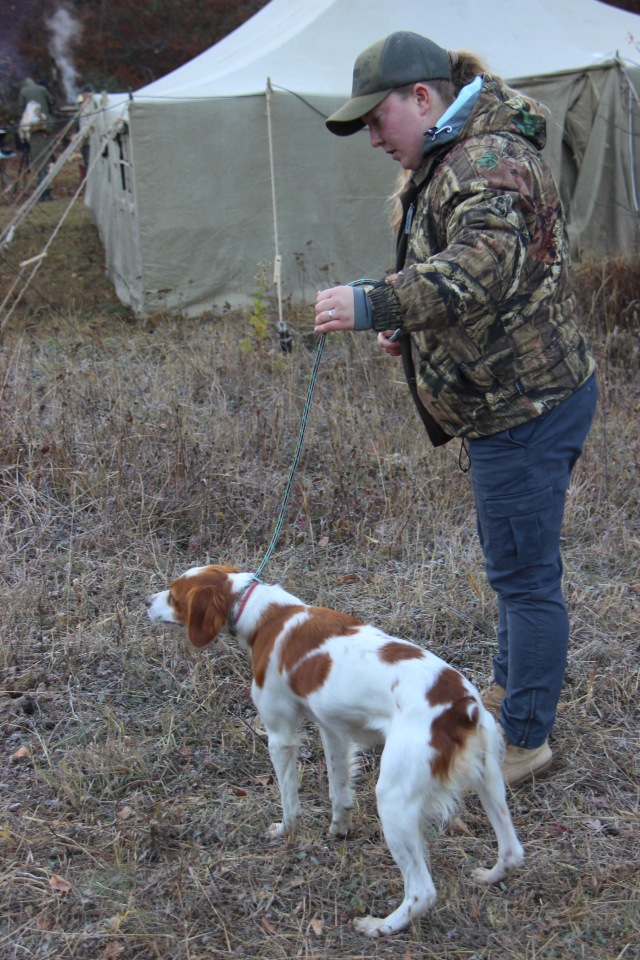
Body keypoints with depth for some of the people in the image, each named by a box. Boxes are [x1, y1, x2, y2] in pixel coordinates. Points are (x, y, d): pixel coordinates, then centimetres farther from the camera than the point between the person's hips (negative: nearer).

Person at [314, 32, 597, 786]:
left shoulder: (491, 162, -19)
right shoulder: (449, 161, 15)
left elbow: (481, 269, -36)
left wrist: (374, 306, -43)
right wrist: (411, 328, 9)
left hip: (525, 407, -11)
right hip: (510, 401, 11)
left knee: (524, 572, -1)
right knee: (512, 563, 23)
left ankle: (525, 741, 12)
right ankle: (509, 690, 41)